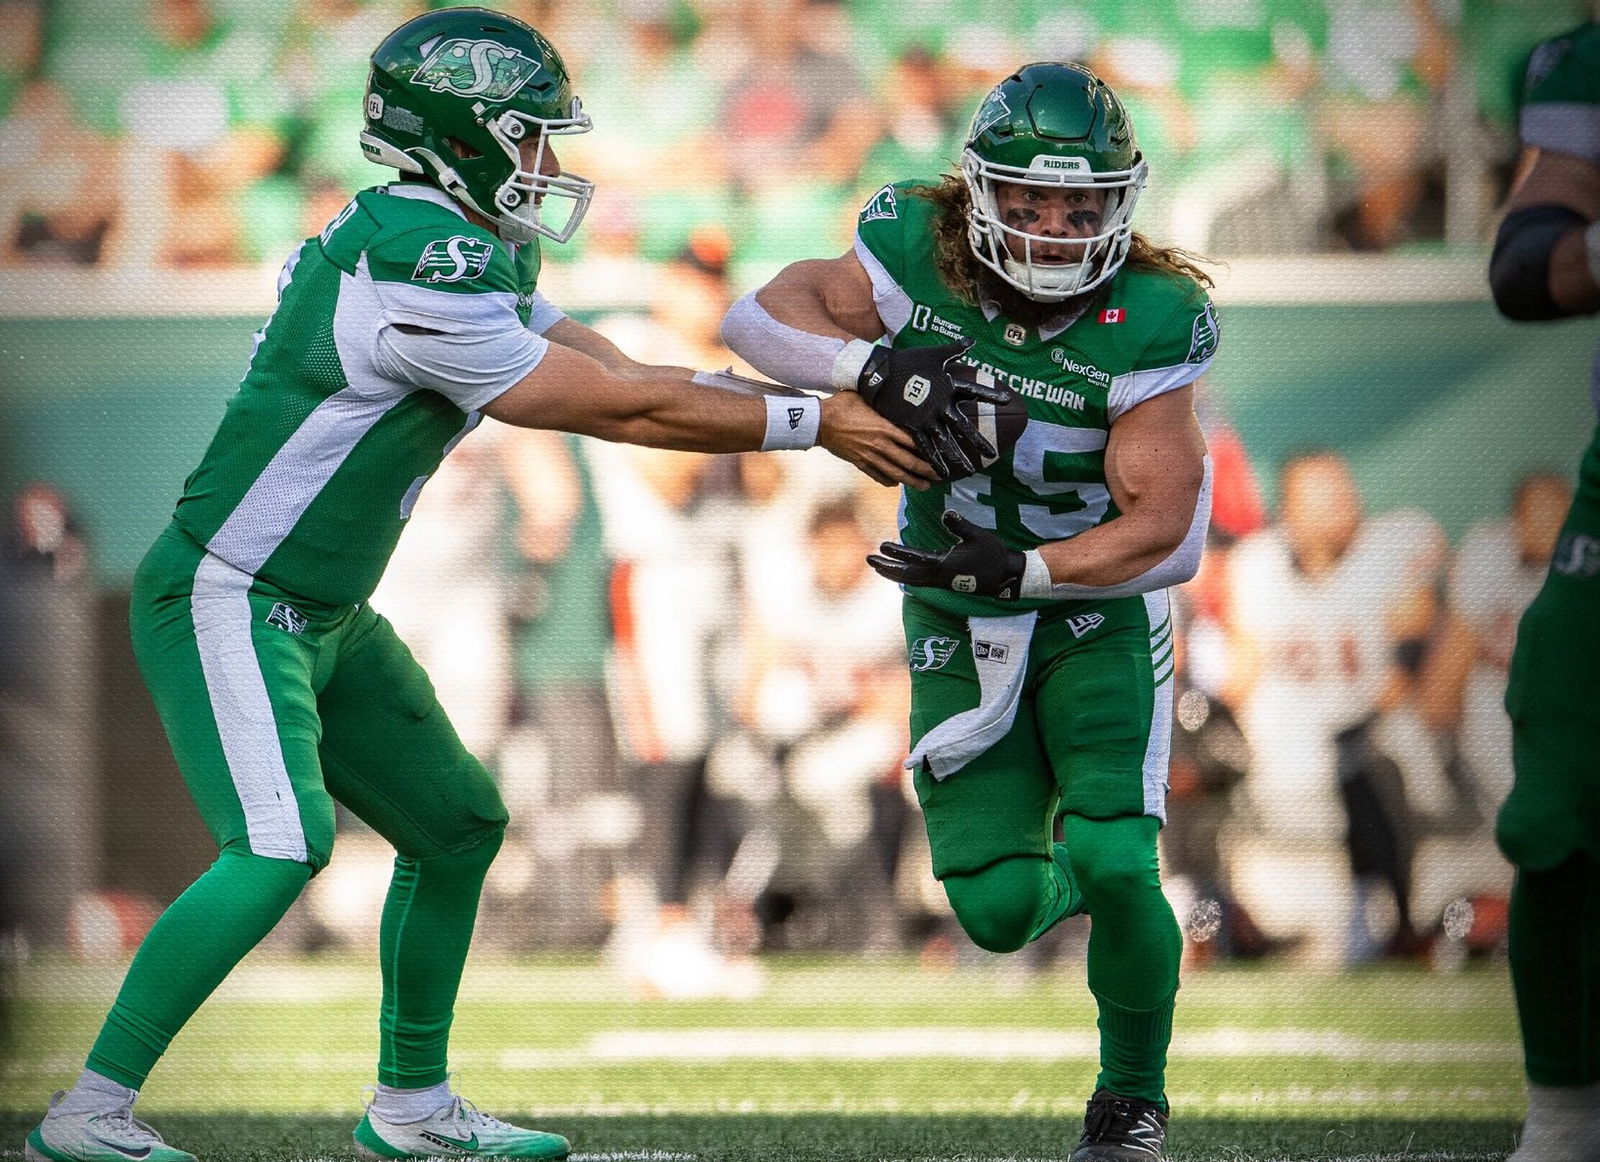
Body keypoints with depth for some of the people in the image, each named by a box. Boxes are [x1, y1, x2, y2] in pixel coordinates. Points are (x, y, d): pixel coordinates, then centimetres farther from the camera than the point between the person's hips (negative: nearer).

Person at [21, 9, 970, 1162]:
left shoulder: (461, 250, 8)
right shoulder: (418, 276, -24)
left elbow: (628, 380, 8)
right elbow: (626, 411, -18)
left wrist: (846, 415, -1)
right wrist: (816, 423, -11)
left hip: (326, 615, 11)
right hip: (229, 603, -11)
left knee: (458, 827, 15)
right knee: (278, 849, -23)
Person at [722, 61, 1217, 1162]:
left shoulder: (1146, 324, -23)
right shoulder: (921, 257, -16)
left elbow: (1161, 525, -23)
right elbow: (760, 313, -13)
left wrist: (1019, 571, -35)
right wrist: (870, 364, -32)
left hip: (1100, 609, -3)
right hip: (964, 624, 3)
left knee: (1114, 866, -19)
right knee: (998, 910, -1)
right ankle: (1064, 881, 39)